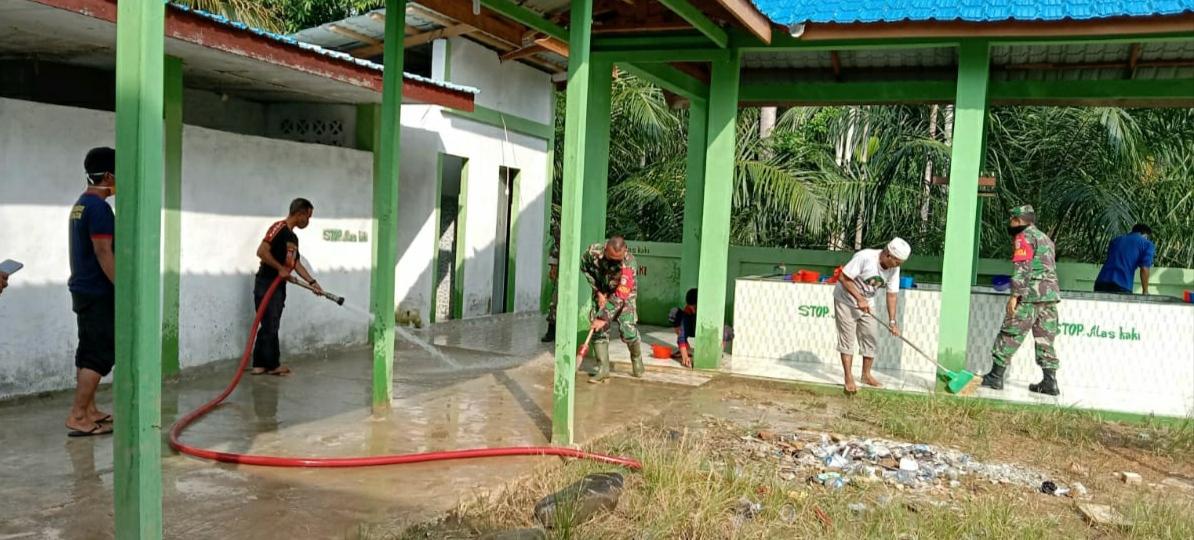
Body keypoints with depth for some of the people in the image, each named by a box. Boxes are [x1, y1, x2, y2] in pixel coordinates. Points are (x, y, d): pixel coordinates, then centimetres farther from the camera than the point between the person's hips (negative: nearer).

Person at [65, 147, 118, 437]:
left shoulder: (80, 204, 14)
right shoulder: (99, 207, -17)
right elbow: (103, 252, -22)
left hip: (84, 289, 10)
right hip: (98, 292, -10)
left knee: (88, 352, 13)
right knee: (101, 354, -7)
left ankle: (89, 410, 20)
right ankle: (77, 417, -7)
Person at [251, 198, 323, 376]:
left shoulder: (293, 237, 16)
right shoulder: (278, 228, -13)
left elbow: (297, 263, 19)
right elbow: (261, 251, -22)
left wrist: (312, 282, 12)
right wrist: (280, 268, -16)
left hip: (279, 286, 9)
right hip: (266, 284, -9)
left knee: (269, 326, 10)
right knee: (270, 326, -2)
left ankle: (259, 364, 16)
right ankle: (273, 365, 6)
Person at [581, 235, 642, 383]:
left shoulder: (628, 262, -36)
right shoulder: (594, 251, -26)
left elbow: (621, 295, -37)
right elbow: (584, 267, -4)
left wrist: (604, 318, -37)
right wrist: (598, 291, -10)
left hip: (624, 295, -3)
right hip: (602, 293, 3)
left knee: (628, 329, -14)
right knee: (598, 330, -10)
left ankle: (637, 358, 16)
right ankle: (603, 369, -4)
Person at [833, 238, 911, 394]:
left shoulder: (894, 268, -10)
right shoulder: (864, 257, -30)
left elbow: (892, 295, -4)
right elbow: (843, 277, -27)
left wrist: (892, 321, -9)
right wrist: (859, 298, -28)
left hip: (866, 304, 6)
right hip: (846, 301, -6)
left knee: (870, 338, 8)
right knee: (847, 339, -4)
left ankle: (866, 374, 23)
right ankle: (848, 378, 3)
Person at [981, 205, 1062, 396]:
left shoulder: (1024, 237, -4)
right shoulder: (1045, 238, 24)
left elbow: (1022, 267, -15)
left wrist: (1014, 294, -17)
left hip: (1031, 295, -8)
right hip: (1051, 294, 8)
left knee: (1010, 334, -3)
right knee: (1045, 339, 9)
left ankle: (995, 376, -2)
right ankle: (1050, 381, 5)